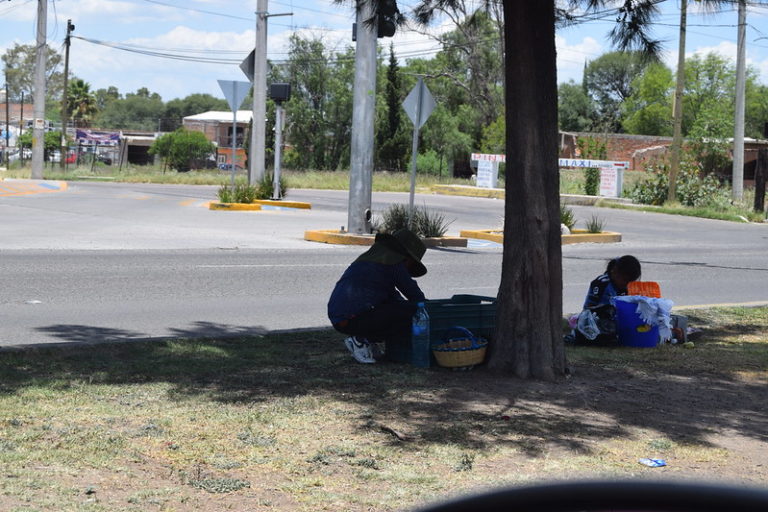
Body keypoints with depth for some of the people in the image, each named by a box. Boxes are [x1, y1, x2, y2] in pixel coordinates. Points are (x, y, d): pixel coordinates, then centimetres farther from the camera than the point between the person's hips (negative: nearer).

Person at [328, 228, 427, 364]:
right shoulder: (392, 261, 0)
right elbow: (416, 295, 4)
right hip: (355, 316, -10)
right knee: (412, 312, -10)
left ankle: (360, 338, 9)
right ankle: (362, 340, -7)